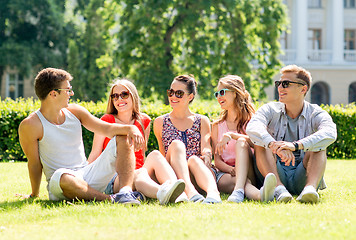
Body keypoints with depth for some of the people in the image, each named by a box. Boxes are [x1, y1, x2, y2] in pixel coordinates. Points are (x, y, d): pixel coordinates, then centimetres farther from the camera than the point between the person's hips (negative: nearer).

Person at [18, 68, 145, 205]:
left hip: (87, 175, 6)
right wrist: (34, 194, 2)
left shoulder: (74, 112, 7)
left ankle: (125, 190, -28)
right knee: (63, 177, -44)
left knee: (123, 138, -6)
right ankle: (111, 199, -31)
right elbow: (34, 163, -3)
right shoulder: (30, 125, -10)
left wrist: (131, 128, -15)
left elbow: (106, 129, 3)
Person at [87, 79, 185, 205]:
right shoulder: (107, 121, 6)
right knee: (139, 175, -38)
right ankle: (162, 194, -72)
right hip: (114, 179, -3)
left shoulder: (144, 121, 16)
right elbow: (95, 154, 5)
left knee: (155, 155, -28)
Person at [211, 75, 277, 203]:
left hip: (248, 172, -1)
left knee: (242, 142, -31)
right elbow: (217, 160, 8)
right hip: (224, 174, 1)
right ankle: (259, 195, -75)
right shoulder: (217, 125, 18)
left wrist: (231, 135, -24)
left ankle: (239, 190, -58)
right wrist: (230, 169, -15)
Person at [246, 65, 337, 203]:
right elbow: (252, 128, -20)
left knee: (319, 145, -20)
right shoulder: (270, 110, 4)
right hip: (276, 173, 1)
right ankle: (278, 187, -41)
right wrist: (275, 145, -41)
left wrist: (296, 145, -41)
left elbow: (330, 134, -25)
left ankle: (311, 187, -45)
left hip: (302, 177, -1)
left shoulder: (316, 114, 0)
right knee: (261, 141, -19)